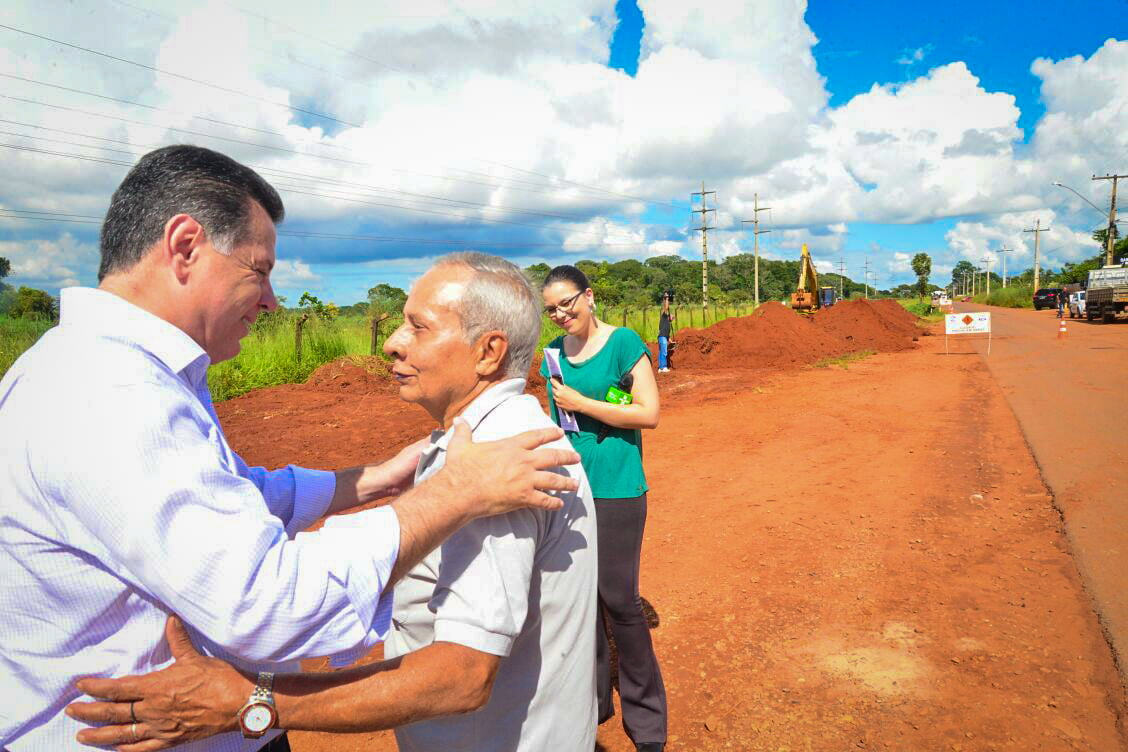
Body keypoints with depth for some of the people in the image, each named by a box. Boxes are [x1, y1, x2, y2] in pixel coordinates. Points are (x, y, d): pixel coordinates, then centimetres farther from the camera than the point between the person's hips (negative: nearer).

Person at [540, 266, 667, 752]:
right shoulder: (556, 351, 8)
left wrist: (581, 403, -15)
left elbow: (649, 413, -14)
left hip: (615, 491, -5)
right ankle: (592, 698, 32)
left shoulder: (623, 342, -9)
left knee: (619, 600, 1)